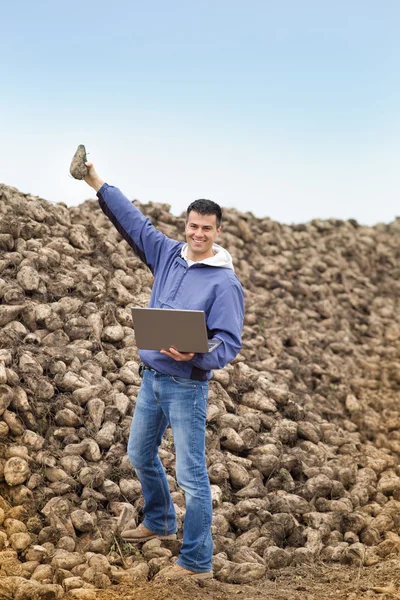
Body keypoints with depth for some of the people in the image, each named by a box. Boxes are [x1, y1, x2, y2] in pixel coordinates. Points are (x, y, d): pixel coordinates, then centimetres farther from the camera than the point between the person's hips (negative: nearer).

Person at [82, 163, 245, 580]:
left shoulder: (225, 282, -14)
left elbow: (229, 343, -18)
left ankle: (197, 562, 5)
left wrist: (195, 355, -35)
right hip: (151, 376, 7)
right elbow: (133, 221, 10)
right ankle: (159, 522, 46)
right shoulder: (168, 254, 4)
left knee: (191, 475, -4)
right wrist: (97, 184, 5)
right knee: (140, 456, 23)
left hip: (186, 385, -7)